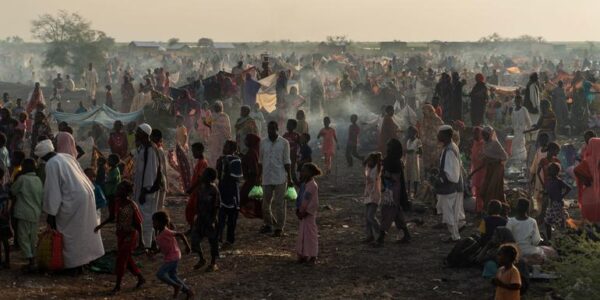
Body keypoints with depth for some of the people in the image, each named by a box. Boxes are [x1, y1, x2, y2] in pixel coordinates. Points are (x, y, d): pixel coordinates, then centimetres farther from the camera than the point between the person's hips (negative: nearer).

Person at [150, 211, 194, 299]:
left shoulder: (166, 232, -21)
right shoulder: (160, 234, 6)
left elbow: (181, 235, -22)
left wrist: (187, 246, -21)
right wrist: (154, 252, 3)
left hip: (173, 257, -9)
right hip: (169, 258, 9)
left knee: (160, 274, -13)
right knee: (172, 276, 14)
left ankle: (176, 286, 3)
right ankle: (188, 292, 22)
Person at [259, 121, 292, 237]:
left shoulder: (284, 143, -4)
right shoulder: (263, 143, 5)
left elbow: (287, 162, -2)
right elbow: (261, 161, 11)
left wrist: (289, 178, -4)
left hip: (280, 179, -3)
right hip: (267, 178, 4)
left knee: (279, 203, 1)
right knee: (266, 203, 10)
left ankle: (279, 227, 10)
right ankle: (268, 225, 27)